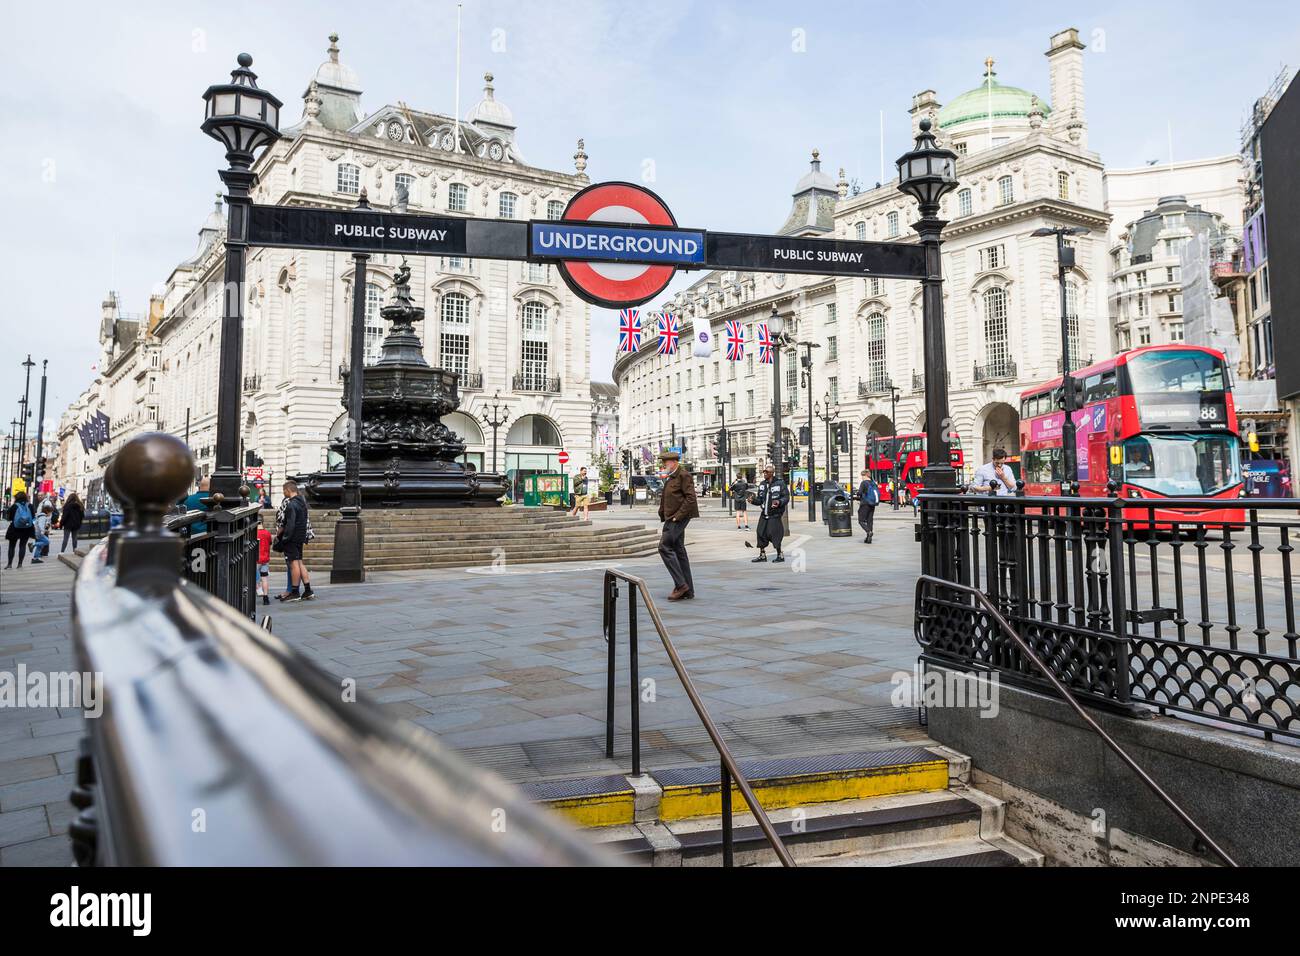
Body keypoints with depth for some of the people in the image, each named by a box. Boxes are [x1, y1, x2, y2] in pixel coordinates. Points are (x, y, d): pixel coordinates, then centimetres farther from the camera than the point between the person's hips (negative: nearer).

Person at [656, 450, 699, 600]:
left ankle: (680, 584, -10)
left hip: (679, 518, -10)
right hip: (672, 518, 10)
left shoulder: (683, 475, -10)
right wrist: (663, 517, 15)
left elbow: (690, 497, -17)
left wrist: (678, 515, -19)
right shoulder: (670, 477, 19)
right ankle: (688, 591, 12)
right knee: (678, 551, 9)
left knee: (665, 547, -13)